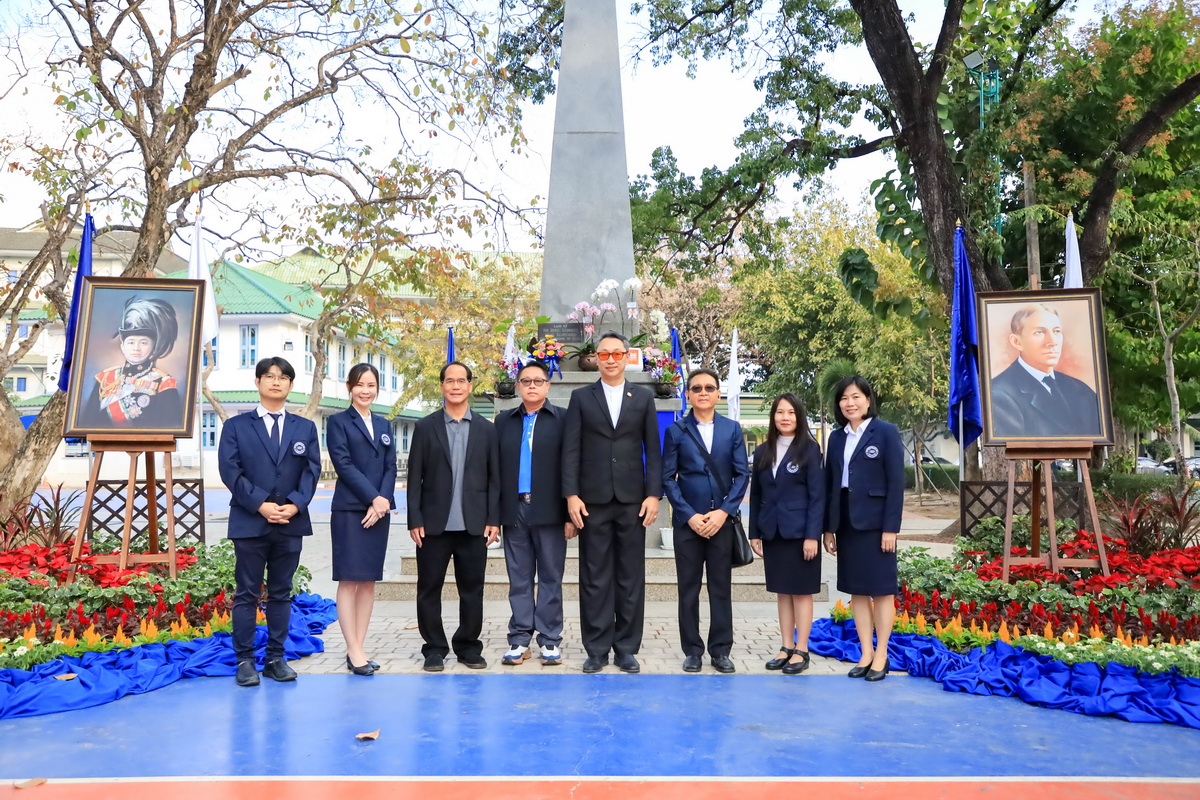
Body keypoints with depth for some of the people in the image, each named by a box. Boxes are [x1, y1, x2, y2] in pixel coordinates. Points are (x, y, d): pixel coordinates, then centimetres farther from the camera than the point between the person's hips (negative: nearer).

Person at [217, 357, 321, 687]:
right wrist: (260, 505, -15)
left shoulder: (305, 428, 11)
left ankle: (276, 658, 15)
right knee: (247, 594, 3)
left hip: (291, 523, 2)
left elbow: (312, 470, 2)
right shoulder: (236, 426, 5)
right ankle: (245, 660, 11)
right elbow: (230, 471, -5)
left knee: (281, 594, 8)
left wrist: (295, 504, -14)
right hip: (249, 523, -2)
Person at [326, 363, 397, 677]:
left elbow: (390, 467, 8)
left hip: (379, 510, 5)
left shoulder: (384, 425, 16)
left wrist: (384, 499, -8)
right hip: (349, 510, -5)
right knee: (349, 580, -4)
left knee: (369, 580, 6)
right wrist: (373, 498, -14)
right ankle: (354, 651, -1)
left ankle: (359, 647, 13)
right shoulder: (338, 422, 2)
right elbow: (343, 463, -8)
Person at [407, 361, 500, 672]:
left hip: (474, 525, 1)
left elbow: (494, 478, 6)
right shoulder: (425, 427, 5)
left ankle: (468, 646, 21)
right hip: (434, 524, -1)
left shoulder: (486, 429, 8)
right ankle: (434, 649, 19)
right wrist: (415, 520, -5)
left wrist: (493, 519, -1)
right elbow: (415, 477, 2)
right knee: (429, 589, 6)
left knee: (472, 589, 7)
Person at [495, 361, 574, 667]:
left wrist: (571, 514, -8)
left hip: (549, 512, -3)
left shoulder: (563, 419, 2)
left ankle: (550, 640, 13)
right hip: (514, 511, 3)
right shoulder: (504, 421, 12)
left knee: (550, 578, 4)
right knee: (519, 579, 8)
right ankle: (519, 639, 16)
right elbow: (496, 468, 8)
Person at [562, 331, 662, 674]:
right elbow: (571, 450, 1)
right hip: (593, 500, -1)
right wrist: (571, 495, -7)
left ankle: (626, 648, 16)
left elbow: (653, 450, 6)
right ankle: (596, 649, 14)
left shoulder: (643, 397, 8)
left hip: (632, 500, 1)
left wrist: (654, 494, -3)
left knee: (631, 578, 5)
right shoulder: (581, 397, 6)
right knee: (594, 578, 4)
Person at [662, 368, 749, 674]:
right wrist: (690, 515, -10)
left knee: (721, 588, 7)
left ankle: (721, 650, 18)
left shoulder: (732, 429, 6)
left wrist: (724, 511, -9)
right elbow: (667, 478, -1)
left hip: (722, 520, 1)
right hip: (687, 521, -1)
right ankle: (692, 650, 16)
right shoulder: (676, 431, 2)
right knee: (688, 589, 6)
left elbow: (742, 474, 2)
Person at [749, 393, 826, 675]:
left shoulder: (809, 448, -5)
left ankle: (801, 650, 11)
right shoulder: (763, 451, 8)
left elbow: (817, 495, -8)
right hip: (772, 533, 4)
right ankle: (786, 647, 20)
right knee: (782, 591, 11)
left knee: (801, 591, 3)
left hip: (799, 532, -4)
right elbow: (756, 495, 10)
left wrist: (812, 535, -14)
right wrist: (755, 533, 6)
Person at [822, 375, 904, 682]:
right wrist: (828, 528, 6)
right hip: (846, 523, 5)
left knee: (881, 589, 3)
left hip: (875, 522, -5)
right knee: (856, 590, 9)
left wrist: (891, 527, -14)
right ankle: (866, 653, 18)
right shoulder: (836, 438, 10)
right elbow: (829, 484, 10)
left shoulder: (886, 432, -4)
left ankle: (881, 655, 11)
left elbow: (896, 482, -8)